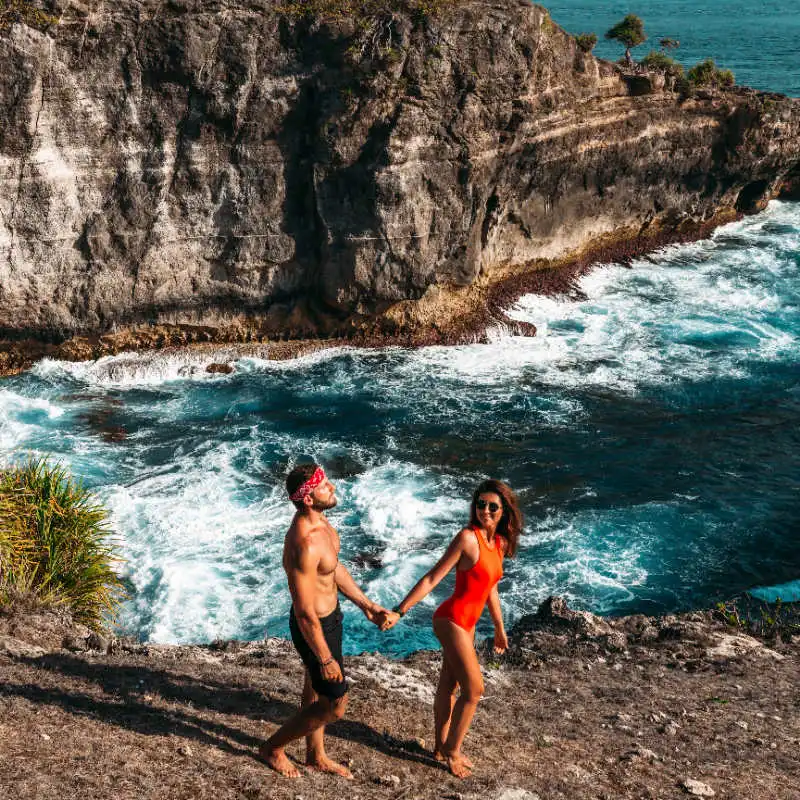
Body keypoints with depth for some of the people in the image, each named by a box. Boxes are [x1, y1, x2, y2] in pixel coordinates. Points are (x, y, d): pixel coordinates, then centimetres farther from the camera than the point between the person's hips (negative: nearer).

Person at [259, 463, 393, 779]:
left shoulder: (318, 519, -7)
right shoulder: (304, 545, -37)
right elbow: (305, 613, -30)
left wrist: (365, 604, 14)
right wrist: (326, 659, -20)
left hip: (329, 615, 9)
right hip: (316, 628, -9)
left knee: (315, 690, 26)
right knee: (334, 706, 7)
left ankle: (316, 755, 47)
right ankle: (273, 747, 27)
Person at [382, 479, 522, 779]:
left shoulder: (500, 542, 5)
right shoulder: (468, 538, -20)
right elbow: (432, 578, -19)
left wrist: (499, 628, 25)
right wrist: (399, 612, -21)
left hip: (466, 623, 8)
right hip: (452, 621, -8)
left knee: (448, 686, 19)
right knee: (474, 689, -2)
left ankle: (442, 748, 33)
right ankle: (452, 751, 14)